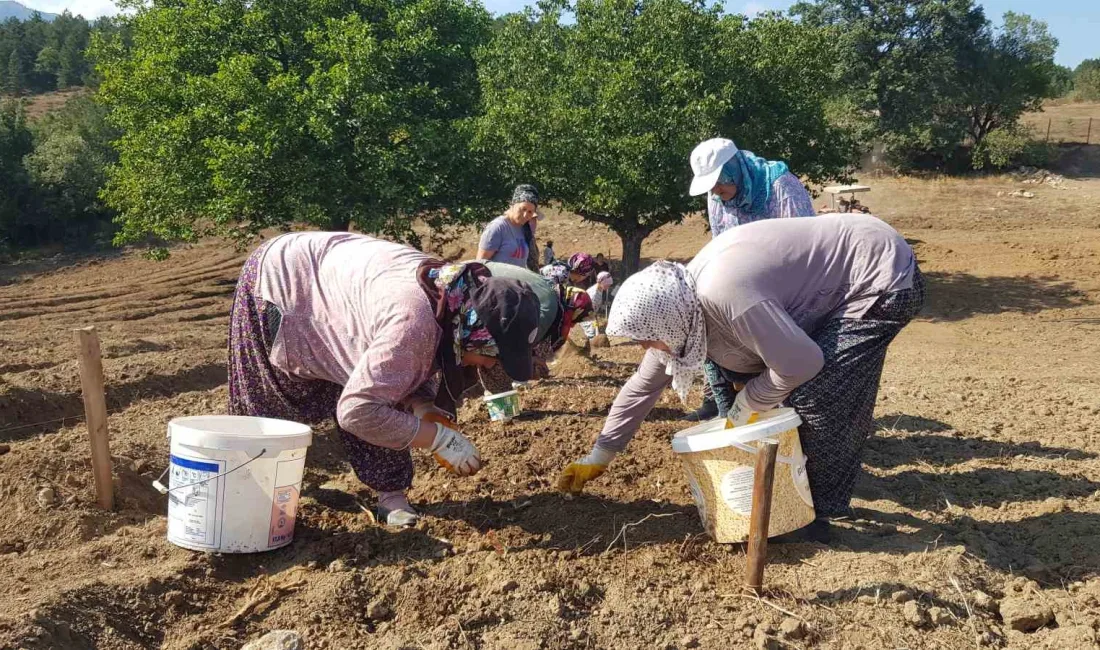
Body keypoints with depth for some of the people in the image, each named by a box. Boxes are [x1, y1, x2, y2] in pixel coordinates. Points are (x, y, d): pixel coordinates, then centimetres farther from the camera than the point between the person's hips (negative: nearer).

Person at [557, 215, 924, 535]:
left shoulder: (722, 294, -33)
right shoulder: (678, 303, -3)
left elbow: (800, 364, -26)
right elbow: (643, 385, 7)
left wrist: (743, 410, -9)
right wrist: (598, 458, 12)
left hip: (884, 278, -9)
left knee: (815, 395, -14)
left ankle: (822, 512, 5)